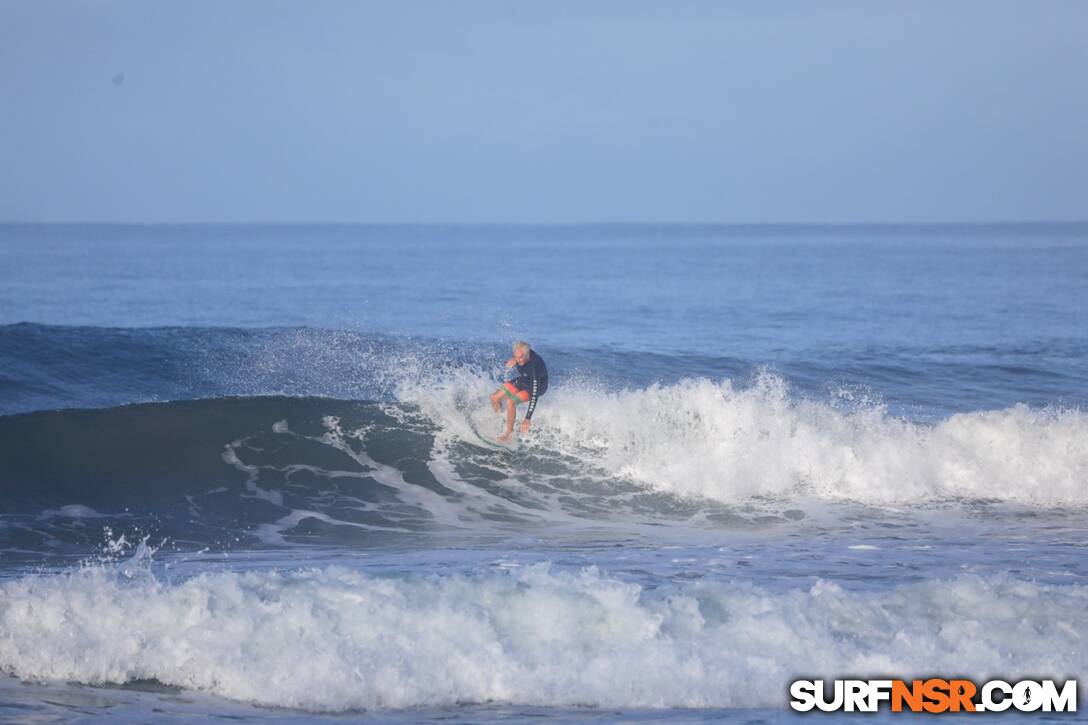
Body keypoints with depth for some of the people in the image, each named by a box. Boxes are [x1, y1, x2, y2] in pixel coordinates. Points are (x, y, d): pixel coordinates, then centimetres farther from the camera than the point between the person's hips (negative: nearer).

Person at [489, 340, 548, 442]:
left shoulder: (535, 366, -41)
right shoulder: (520, 352, -23)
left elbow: (534, 395, -43)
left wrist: (528, 418, -46)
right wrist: (512, 361, -7)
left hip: (537, 387, -7)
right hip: (522, 381, 7)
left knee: (510, 402, -30)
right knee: (494, 398, -3)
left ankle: (509, 433, -12)